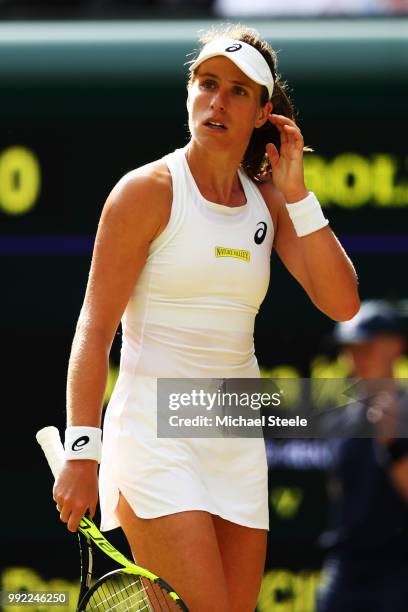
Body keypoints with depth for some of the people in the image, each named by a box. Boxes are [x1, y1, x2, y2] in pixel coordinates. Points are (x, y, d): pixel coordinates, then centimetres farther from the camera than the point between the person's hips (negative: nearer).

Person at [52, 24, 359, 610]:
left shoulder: (269, 202, 10)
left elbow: (342, 302, 1)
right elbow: (95, 327, -9)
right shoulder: (149, 190, -6)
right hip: (154, 425, -6)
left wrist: (296, 192, -3)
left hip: (236, 441, 6)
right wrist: (81, 453, -17)